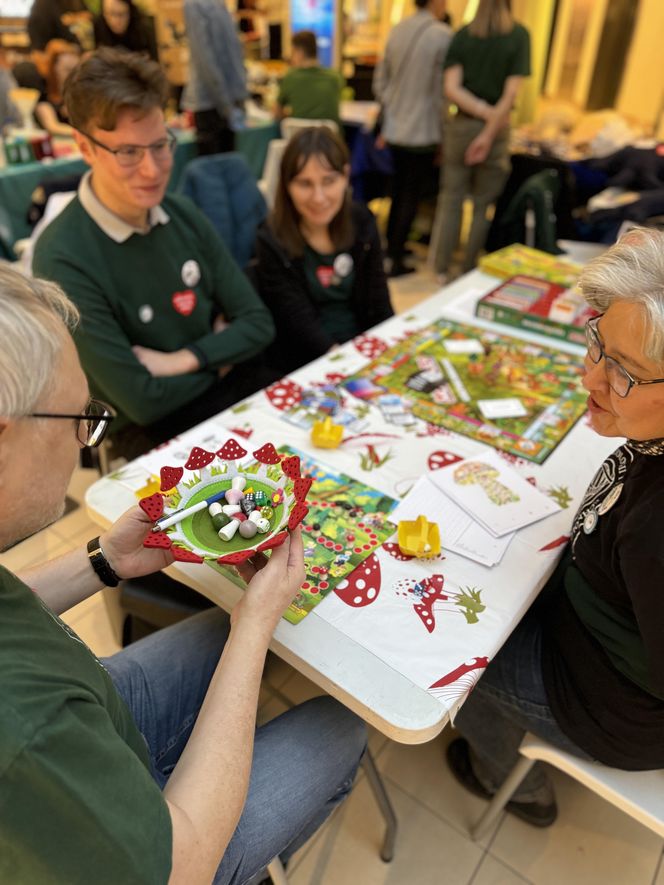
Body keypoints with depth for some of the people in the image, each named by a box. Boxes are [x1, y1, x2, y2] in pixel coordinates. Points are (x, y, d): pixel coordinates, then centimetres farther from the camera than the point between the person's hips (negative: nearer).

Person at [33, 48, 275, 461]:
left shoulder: (183, 215, 0)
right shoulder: (63, 259, -19)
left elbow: (259, 324, 0)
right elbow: (143, 402, -20)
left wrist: (179, 361, -14)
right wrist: (219, 354, -5)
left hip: (241, 387, 6)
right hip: (156, 429, -5)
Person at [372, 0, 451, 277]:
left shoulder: (397, 30, 6)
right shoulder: (442, 35, -12)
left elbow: (380, 82, 10)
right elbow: (443, 91, -12)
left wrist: (387, 122, 18)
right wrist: (443, 136, -5)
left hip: (395, 129, 6)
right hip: (422, 132, -6)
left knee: (399, 190, 20)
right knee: (412, 196, 2)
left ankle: (391, 244, 32)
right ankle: (394, 260, 4)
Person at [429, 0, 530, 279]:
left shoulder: (462, 35, 1)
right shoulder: (519, 35, -4)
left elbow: (451, 89, -9)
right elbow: (511, 93, -12)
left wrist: (484, 112, -9)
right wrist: (489, 133, -11)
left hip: (461, 125, 2)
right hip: (496, 129, -1)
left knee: (451, 200, 8)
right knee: (483, 205, 8)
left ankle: (441, 269, 9)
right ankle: (470, 272, 13)